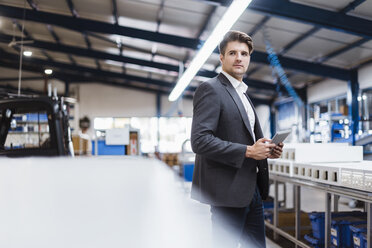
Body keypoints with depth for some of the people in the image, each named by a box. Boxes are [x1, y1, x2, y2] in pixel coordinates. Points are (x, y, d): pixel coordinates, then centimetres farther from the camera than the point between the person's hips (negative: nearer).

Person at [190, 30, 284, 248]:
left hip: (251, 187, 9)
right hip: (229, 189, -9)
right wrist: (247, 151, -21)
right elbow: (200, 140, -21)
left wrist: (266, 149, 5)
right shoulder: (211, 89, -10)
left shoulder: (243, 94, 19)